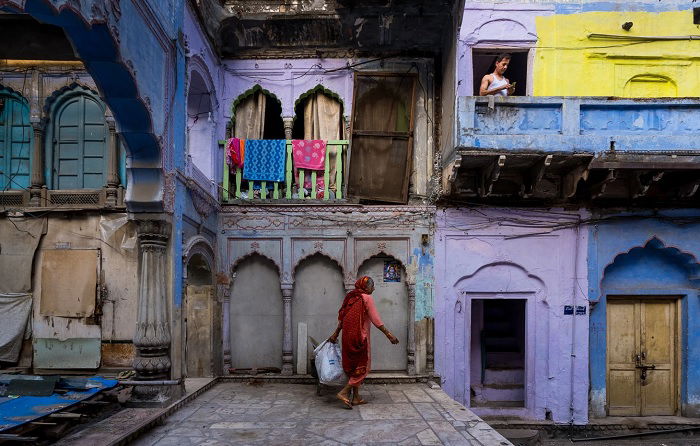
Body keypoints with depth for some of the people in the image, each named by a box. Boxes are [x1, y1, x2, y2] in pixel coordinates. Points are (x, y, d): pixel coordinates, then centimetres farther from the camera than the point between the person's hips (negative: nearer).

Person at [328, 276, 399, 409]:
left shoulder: (350, 297, 13)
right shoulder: (367, 298, -10)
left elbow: (342, 318, 15)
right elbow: (375, 320, -13)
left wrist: (335, 334, 22)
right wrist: (389, 334, -10)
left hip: (348, 336, 8)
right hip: (360, 337, -8)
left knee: (353, 365, 13)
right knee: (362, 366, 1)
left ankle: (356, 397, 18)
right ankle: (344, 393, -6)